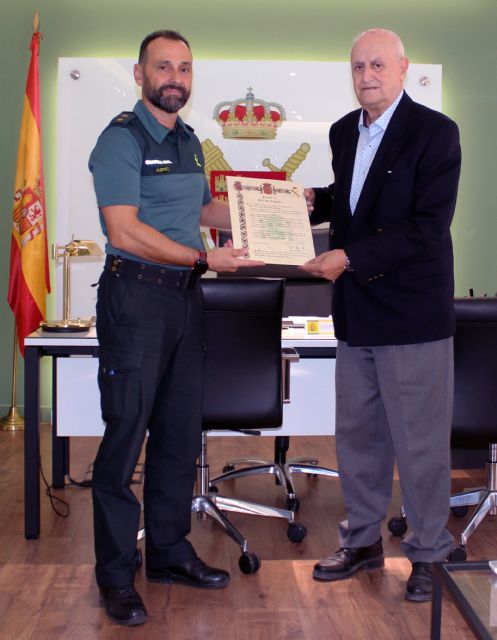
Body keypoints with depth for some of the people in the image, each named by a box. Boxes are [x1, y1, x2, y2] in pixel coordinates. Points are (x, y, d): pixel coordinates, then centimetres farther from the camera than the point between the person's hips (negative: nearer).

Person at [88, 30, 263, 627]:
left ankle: (169, 553, 28)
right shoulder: (122, 139, -10)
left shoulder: (189, 140, 15)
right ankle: (116, 577, 11)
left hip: (185, 296, 8)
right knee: (126, 435, -2)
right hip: (135, 294, -8)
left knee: (181, 433, 13)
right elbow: (125, 231, -20)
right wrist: (207, 259, -20)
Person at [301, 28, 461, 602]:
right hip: (355, 311, 7)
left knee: (419, 442, 4)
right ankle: (362, 541, 32)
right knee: (356, 433, 16)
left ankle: (427, 555, 22)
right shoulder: (344, 131, 11)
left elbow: (427, 227, -19)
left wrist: (348, 257, -22)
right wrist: (316, 201, 4)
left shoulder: (434, 132, -12)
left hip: (411, 311, -7)